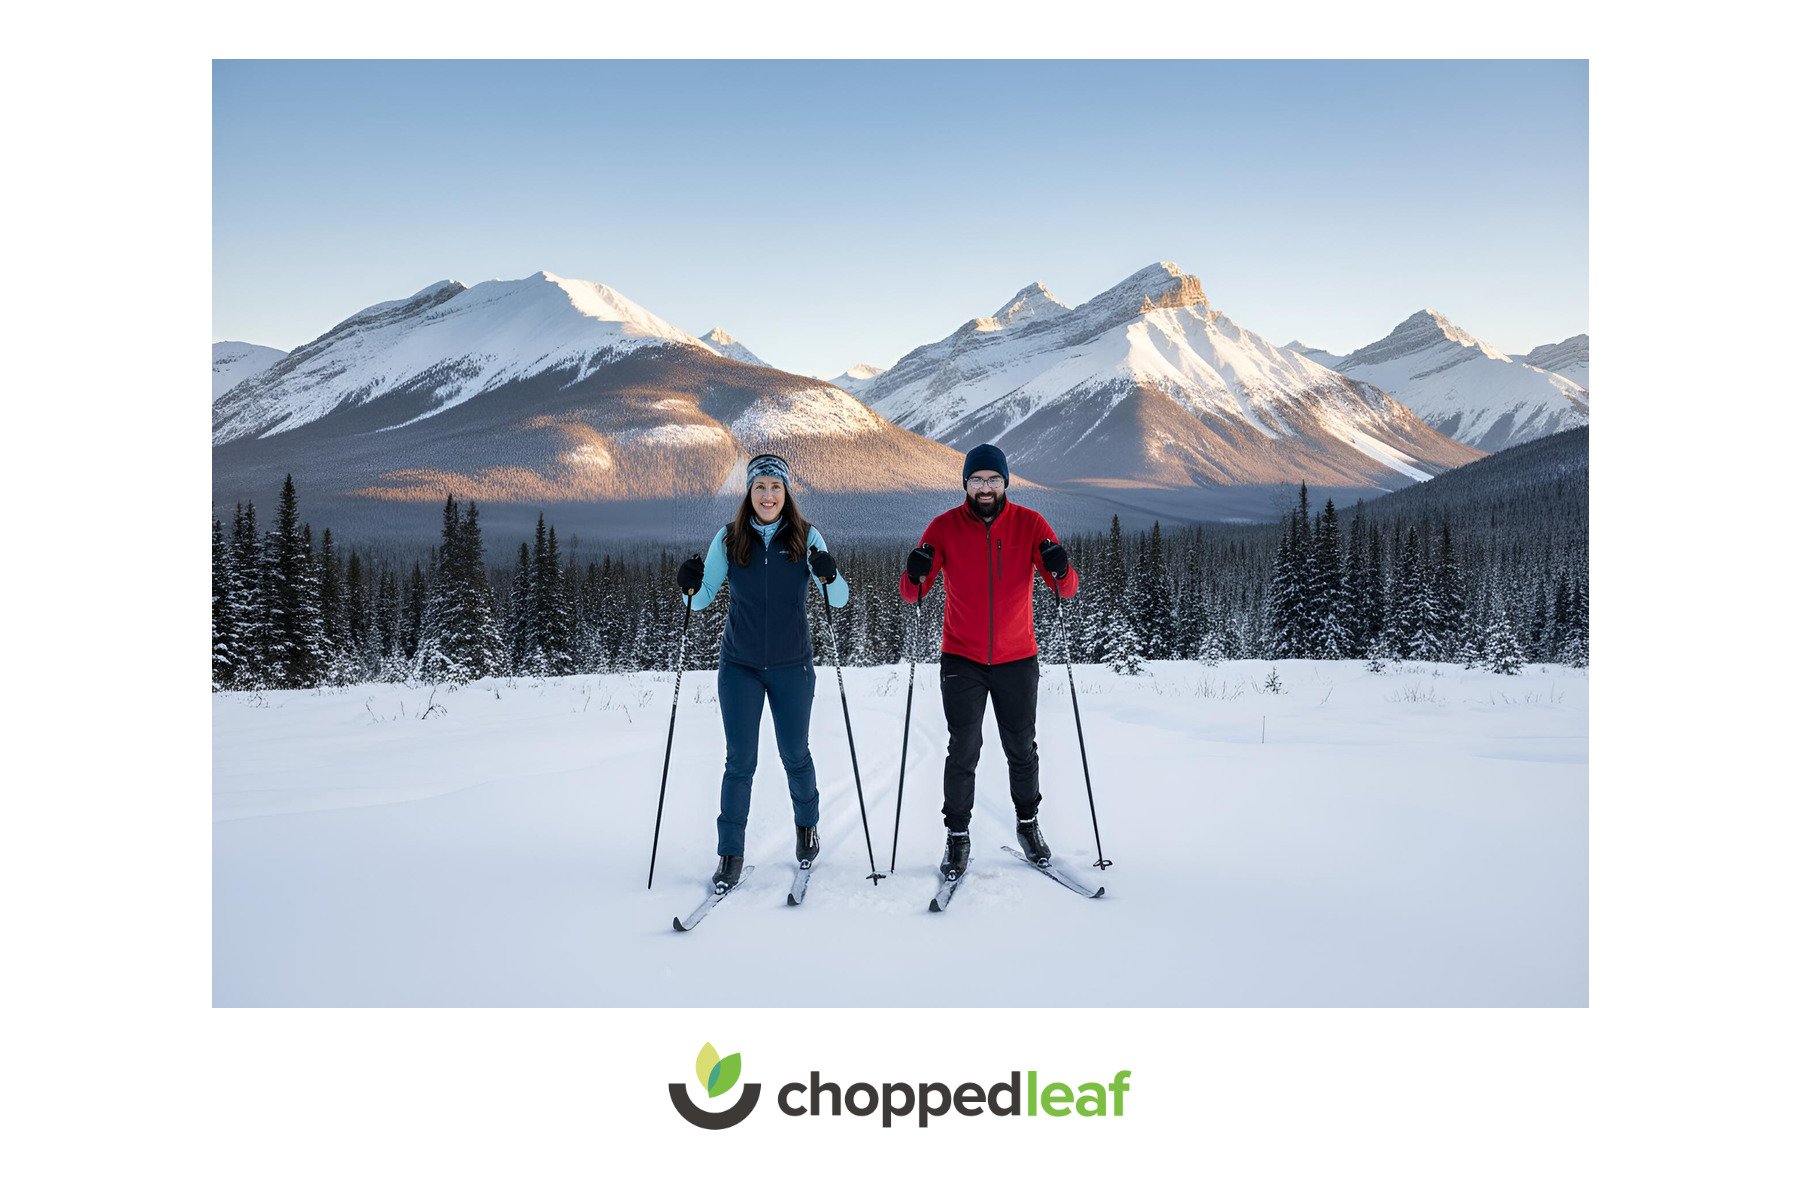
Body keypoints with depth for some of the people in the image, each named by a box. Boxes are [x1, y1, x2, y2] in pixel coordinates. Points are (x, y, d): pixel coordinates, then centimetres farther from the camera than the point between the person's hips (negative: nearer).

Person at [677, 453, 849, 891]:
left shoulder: (805, 537, -5)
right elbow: (704, 599, 1)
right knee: (740, 761, -1)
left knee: (795, 755, 13)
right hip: (740, 666, 0)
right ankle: (730, 853, 11)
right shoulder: (728, 539, -4)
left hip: (792, 666, 0)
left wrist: (829, 576, -28)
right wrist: (690, 588, -21)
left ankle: (807, 823, 39)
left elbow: (840, 599, -7)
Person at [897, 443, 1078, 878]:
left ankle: (1028, 823, 31)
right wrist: (915, 575, -29)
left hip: (1017, 659, 1)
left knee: (1022, 749, 11)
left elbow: (1067, 589, -7)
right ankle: (957, 835, 11)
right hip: (962, 660, -1)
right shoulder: (945, 527, -4)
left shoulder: (1030, 524, -3)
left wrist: (1061, 570, -29)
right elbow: (911, 594, -6)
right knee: (964, 751, -4)